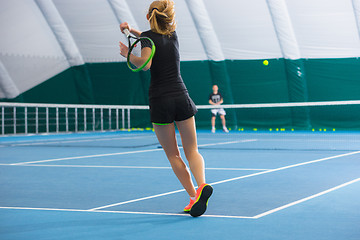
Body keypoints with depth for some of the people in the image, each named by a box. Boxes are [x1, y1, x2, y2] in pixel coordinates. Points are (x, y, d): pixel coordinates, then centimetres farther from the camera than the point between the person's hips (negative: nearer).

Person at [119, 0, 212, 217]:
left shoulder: (149, 35, -4)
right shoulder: (173, 34, 12)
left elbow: (145, 63, -21)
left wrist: (128, 54, -5)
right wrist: (132, 30, 23)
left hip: (160, 101, -3)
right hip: (181, 97, 4)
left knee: (173, 155, 8)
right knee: (192, 151, 6)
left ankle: (193, 196, 1)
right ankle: (202, 185, -21)